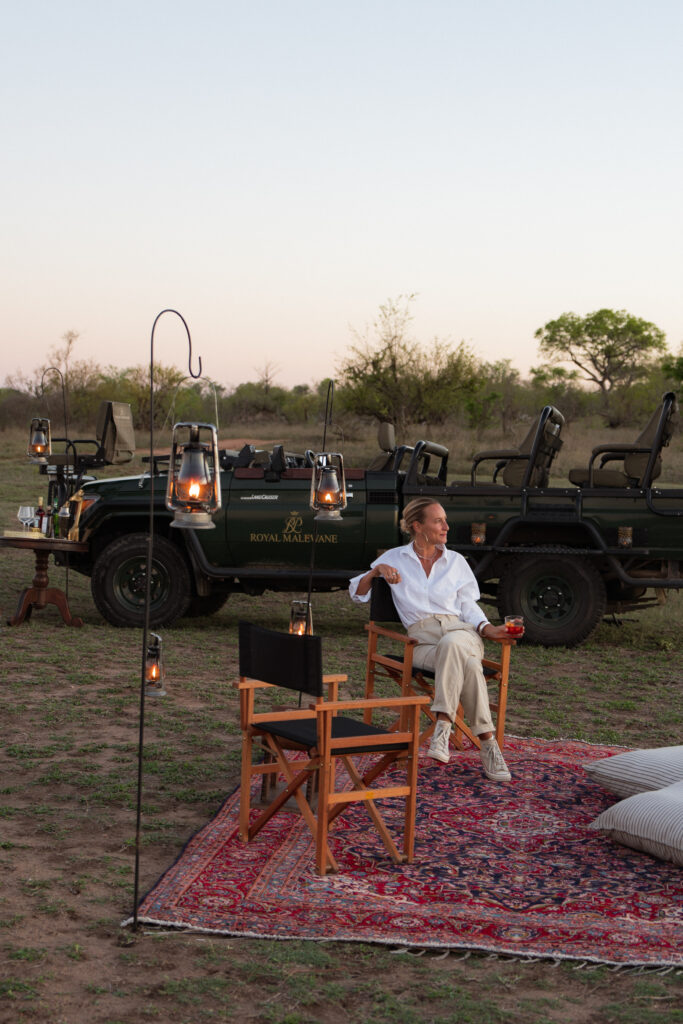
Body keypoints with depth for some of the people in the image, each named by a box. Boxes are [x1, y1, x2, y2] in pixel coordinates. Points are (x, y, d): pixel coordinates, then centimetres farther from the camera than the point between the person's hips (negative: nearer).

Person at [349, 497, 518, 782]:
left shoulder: (456, 561, 20)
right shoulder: (395, 558, 15)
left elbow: (468, 606, 16)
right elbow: (357, 593, 16)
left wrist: (489, 629, -4)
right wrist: (376, 571, -3)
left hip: (461, 632, 1)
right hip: (423, 639, -1)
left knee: (451, 644, -40)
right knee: (468, 666, -36)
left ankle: (443, 724, -42)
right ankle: (487, 742, -35)